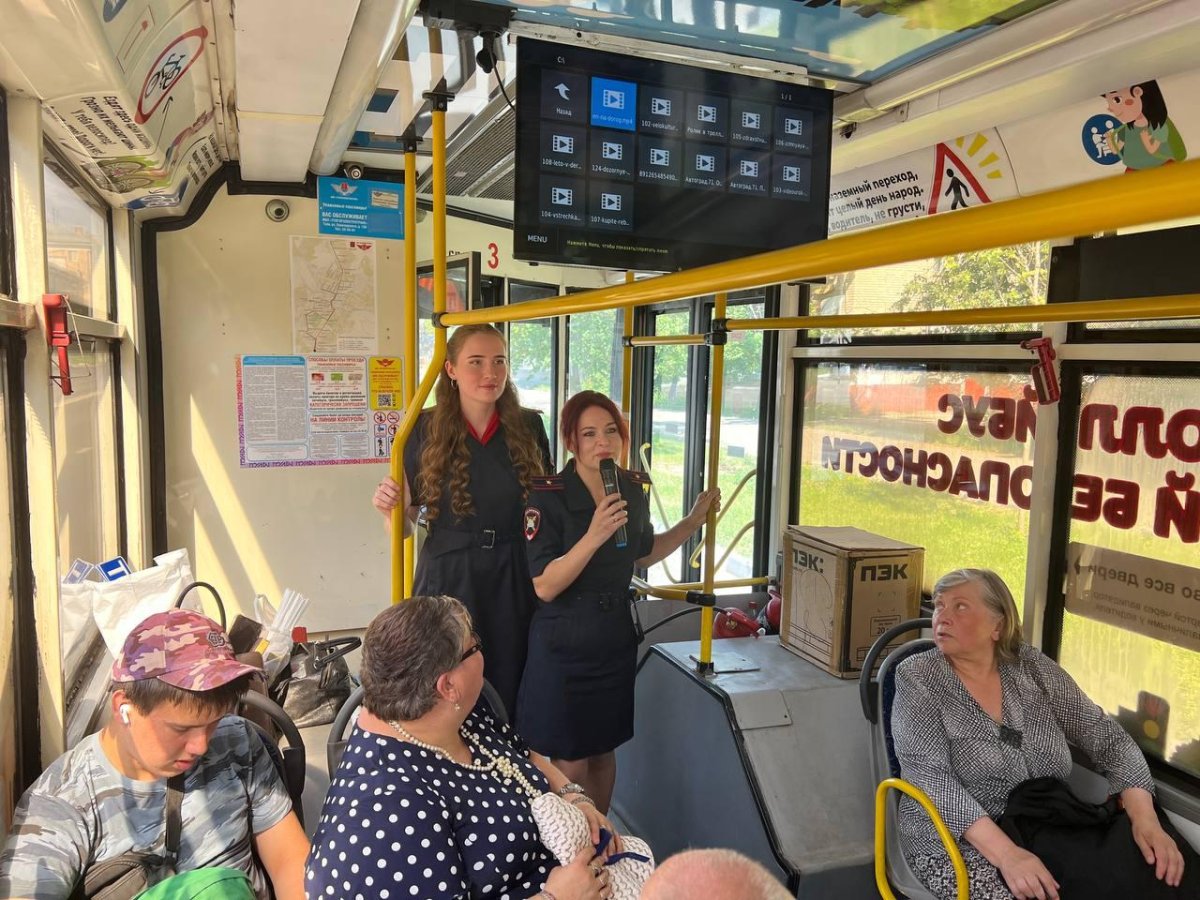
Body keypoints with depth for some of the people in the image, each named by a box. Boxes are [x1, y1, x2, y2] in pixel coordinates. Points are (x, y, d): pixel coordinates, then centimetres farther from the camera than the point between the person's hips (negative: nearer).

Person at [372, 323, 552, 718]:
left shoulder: (529, 427, 1)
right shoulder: (425, 429, -3)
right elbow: (406, 519, 1)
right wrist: (388, 507, -17)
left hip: (513, 581, 1)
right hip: (447, 577, -1)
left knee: (508, 688, 9)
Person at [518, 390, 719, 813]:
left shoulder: (634, 488, -1)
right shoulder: (548, 496, -18)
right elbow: (544, 586, -23)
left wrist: (694, 519, 10)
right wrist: (594, 536, -33)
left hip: (615, 637, 5)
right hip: (564, 644, -5)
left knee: (603, 750, 20)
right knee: (570, 764, 5)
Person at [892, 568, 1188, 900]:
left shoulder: (1032, 666, 3)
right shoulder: (918, 677, -9)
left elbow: (1105, 735, 3)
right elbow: (929, 775, -18)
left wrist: (1145, 818, -13)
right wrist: (1005, 853, -29)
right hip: (959, 843, -4)